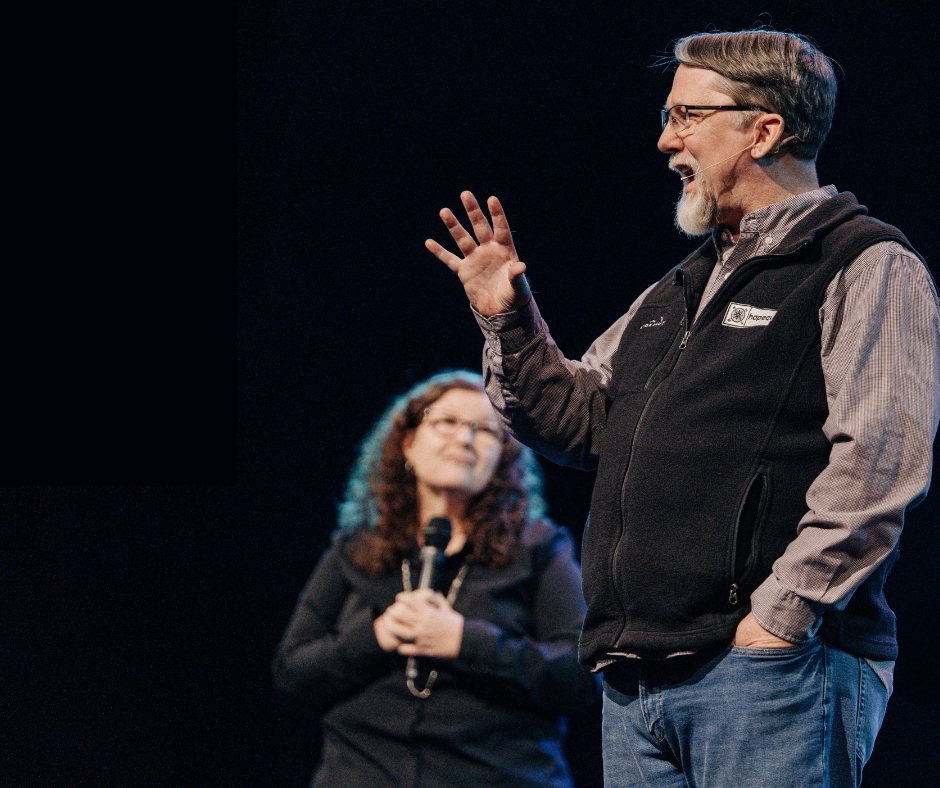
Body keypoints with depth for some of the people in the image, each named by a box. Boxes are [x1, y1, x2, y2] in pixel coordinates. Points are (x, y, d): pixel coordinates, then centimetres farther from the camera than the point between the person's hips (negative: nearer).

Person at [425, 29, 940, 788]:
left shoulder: (868, 267, -3)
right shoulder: (679, 291, 25)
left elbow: (878, 461, -14)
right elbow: (576, 418, 31)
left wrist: (781, 615, -19)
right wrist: (507, 322, 17)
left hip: (770, 668, -8)